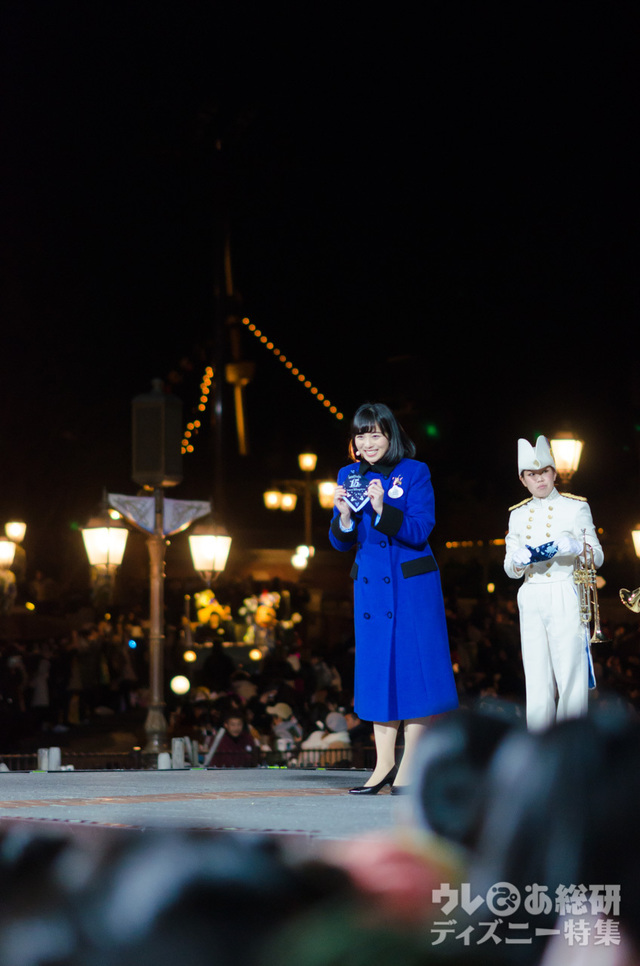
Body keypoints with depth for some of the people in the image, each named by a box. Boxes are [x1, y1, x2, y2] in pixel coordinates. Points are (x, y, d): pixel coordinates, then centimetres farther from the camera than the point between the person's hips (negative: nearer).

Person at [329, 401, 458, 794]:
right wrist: (344, 515, -13)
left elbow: (420, 532, -14)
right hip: (370, 585, 4)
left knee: (414, 668, -4)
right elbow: (341, 543, 7)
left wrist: (382, 510, -28)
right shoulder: (349, 476, 7)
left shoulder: (415, 473, -6)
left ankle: (410, 766, 1)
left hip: (413, 584, -4)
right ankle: (384, 763, 9)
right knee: (377, 669, 4)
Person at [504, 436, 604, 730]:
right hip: (531, 602, 3)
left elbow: (597, 557, 1)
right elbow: (510, 569, 13)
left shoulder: (575, 507, 5)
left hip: (566, 599, -3)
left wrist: (572, 547, -19)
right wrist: (519, 559, -10)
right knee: (536, 681, 0)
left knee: (571, 676, -8)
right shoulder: (518, 515, 15)